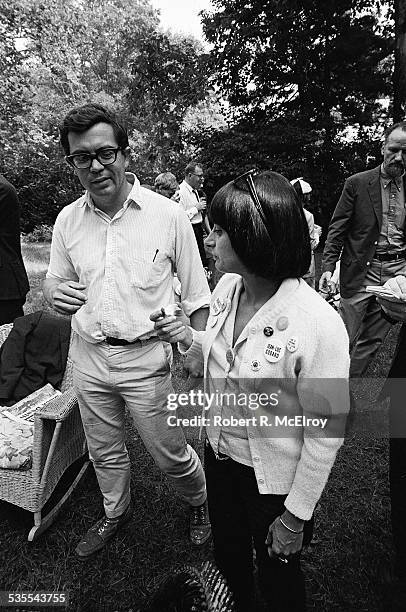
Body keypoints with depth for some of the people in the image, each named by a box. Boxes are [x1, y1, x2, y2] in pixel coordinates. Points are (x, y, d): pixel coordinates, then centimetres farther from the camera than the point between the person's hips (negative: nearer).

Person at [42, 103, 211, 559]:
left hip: (147, 359, -4)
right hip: (88, 356, 4)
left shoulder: (167, 215, -10)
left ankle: (199, 503, 46)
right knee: (104, 452, 23)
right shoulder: (67, 221, 0)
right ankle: (116, 513, 53)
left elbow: (196, 293, -4)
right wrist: (56, 294, -12)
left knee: (170, 454, 12)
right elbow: (54, 282, 12)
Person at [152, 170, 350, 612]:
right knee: (228, 557, 31)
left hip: (274, 478, -6)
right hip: (220, 455, 6)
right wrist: (188, 339, -12)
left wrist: (296, 516, -11)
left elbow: (326, 432, -20)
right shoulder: (226, 286, -10)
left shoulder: (318, 326, -31)